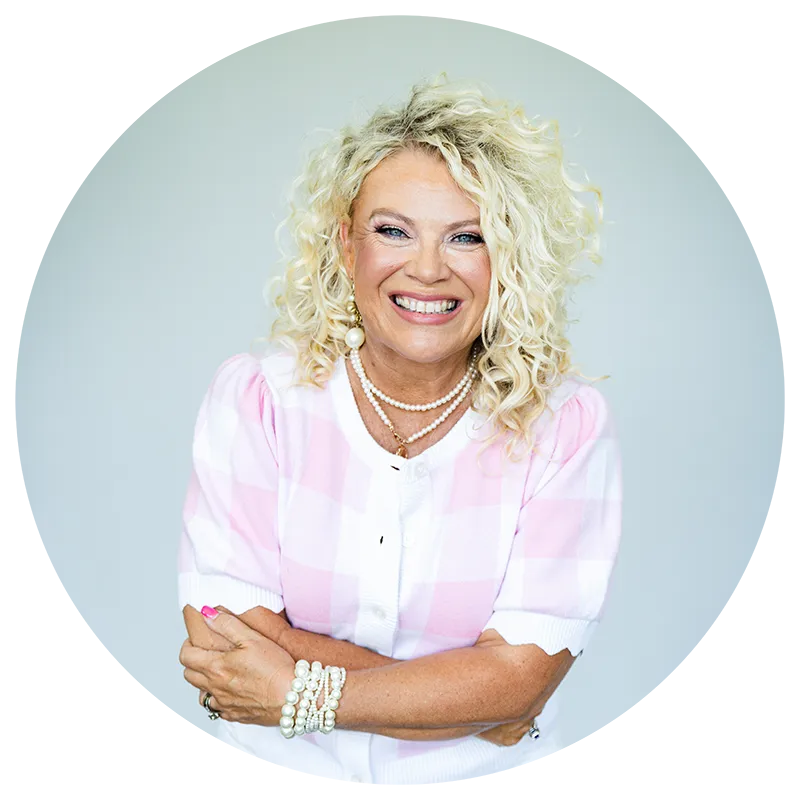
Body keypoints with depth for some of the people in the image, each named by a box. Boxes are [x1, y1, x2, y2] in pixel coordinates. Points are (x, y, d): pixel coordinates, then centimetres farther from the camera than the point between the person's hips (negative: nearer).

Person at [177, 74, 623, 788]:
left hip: (482, 782, 0)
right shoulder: (253, 398, -5)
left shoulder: (566, 424, -6)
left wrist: (300, 693, -15)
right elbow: (220, 635, -12)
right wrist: (468, 702, -13)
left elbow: (520, 675, -10)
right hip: (274, 777, 0)